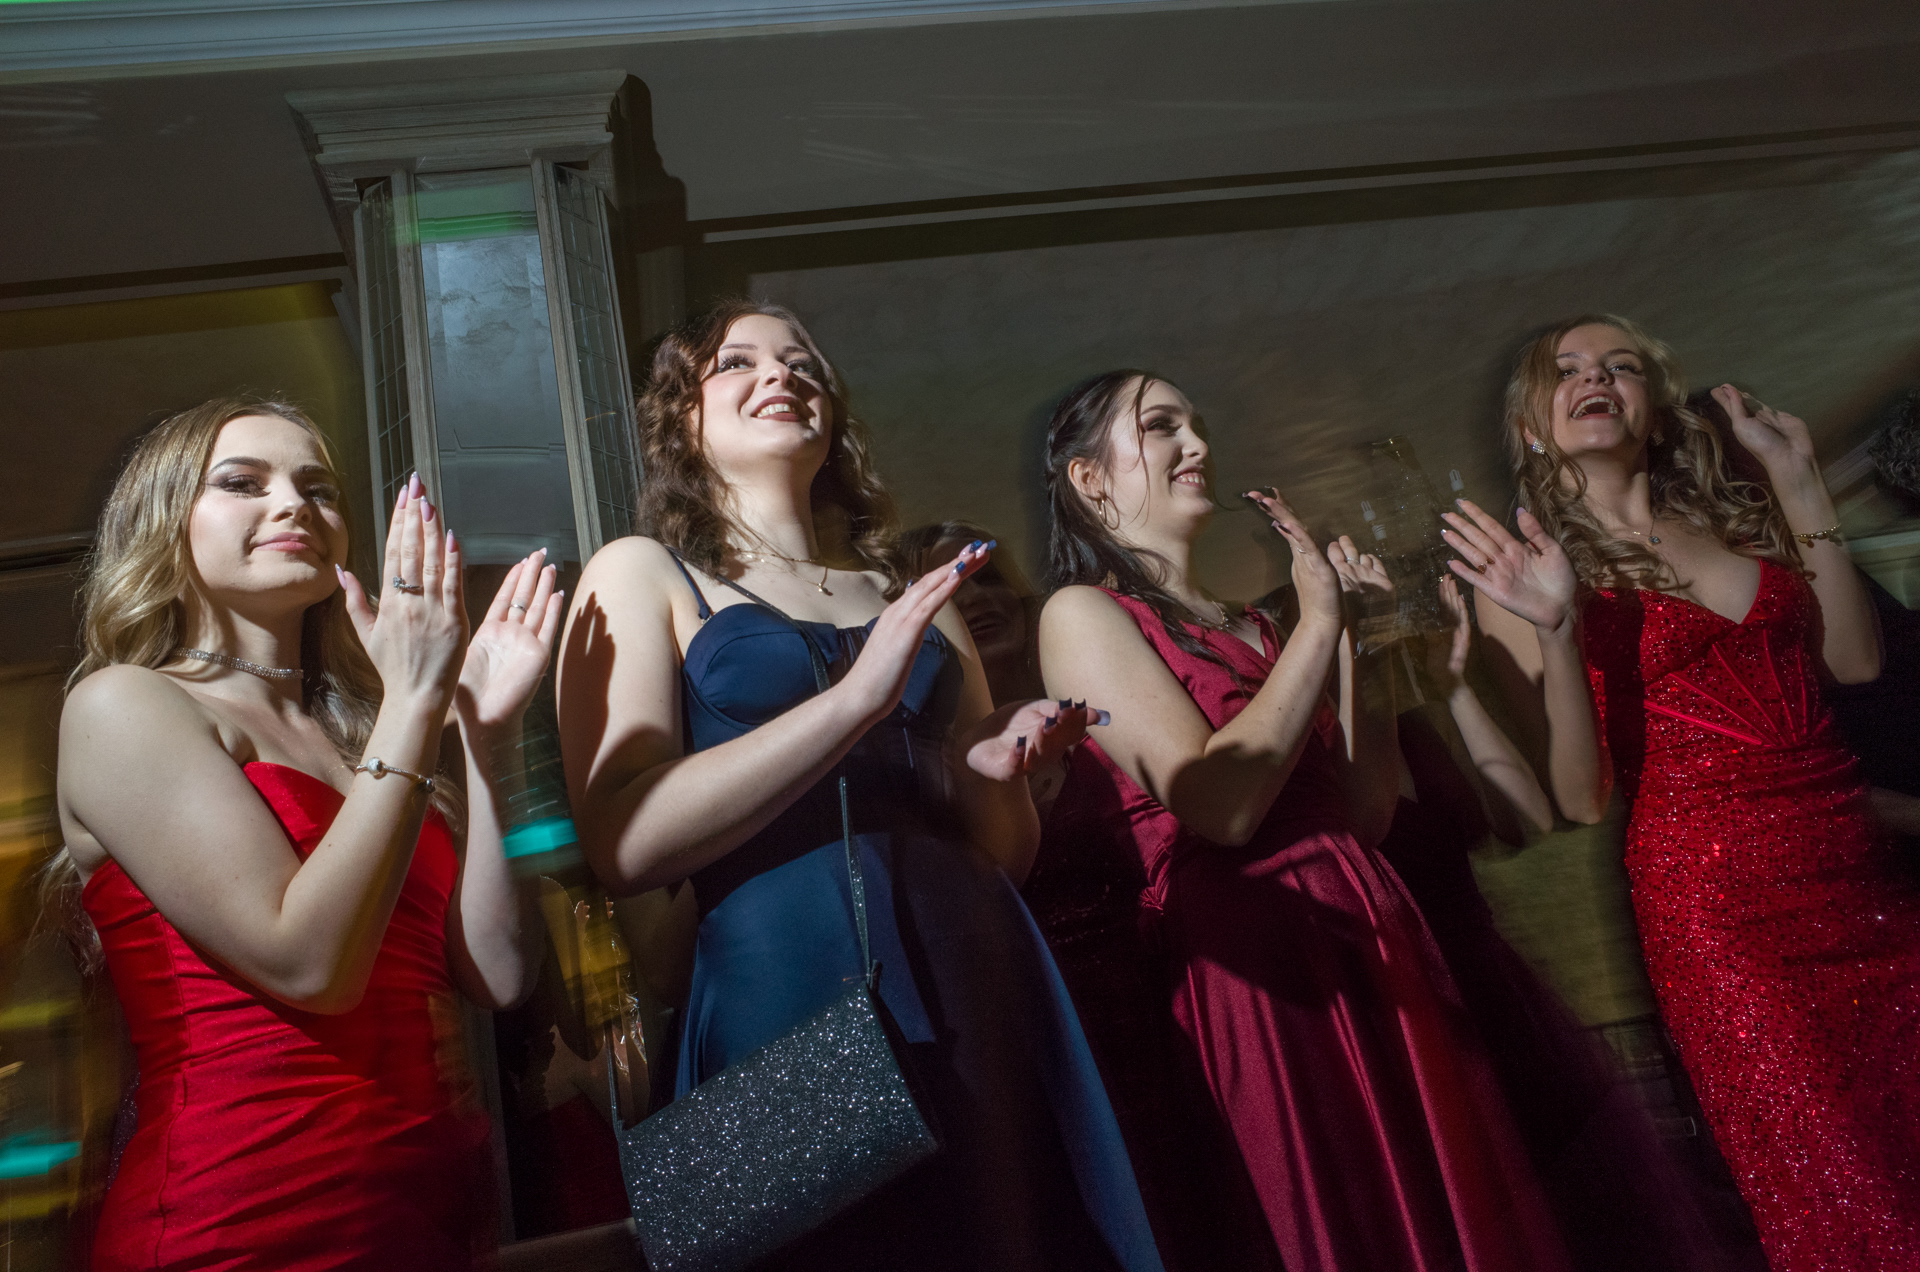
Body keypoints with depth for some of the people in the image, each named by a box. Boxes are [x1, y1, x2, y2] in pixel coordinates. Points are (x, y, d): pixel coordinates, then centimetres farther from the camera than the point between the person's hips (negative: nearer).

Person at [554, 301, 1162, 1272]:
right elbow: (623, 843, -11)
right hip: (782, 995, -4)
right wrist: (855, 701, -16)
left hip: (975, 1004, 5)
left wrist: (993, 770, -3)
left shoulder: (909, 598, 18)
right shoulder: (640, 574, 5)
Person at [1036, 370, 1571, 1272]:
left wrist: (1358, 638, 6)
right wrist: (1317, 621, -7)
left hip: (1368, 944, 7)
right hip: (1253, 958, -7)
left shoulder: (1251, 625, 18)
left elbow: (1365, 812, 12)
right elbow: (1219, 803, -16)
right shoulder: (1082, 613, -2)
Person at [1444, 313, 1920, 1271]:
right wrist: (1559, 632, -21)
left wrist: (1800, 486, 4)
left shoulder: (1739, 516, 12)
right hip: (1713, 890, -4)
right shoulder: (1525, 576, -1)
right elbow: (1582, 797, -7)